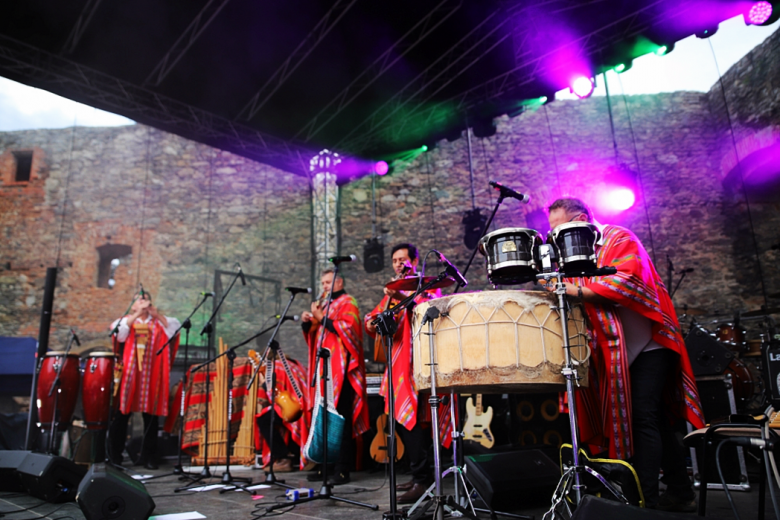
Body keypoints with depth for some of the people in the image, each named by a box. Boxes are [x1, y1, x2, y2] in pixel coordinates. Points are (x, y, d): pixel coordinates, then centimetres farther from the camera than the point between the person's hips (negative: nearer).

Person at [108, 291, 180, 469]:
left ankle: (148, 456, 12)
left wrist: (157, 314, -10)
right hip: (128, 374, -1)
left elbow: (175, 328, -2)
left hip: (151, 376, 1)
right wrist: (136, 314, -14)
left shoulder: (158, 322, 14)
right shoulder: (126, 320, 12)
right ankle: (114, 456, 13)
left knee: (151, 416, 3)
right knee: (121, 415, 1)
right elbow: (119, 332, -9)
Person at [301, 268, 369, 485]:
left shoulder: (347, 302, 2)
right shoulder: (325, 305, 24)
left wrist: (322, 319, -12)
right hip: (324, 367, 8)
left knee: (341, 417, -9)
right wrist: (307, 323, 5)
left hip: (341, 367, -8)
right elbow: (313, 334, 25)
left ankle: (342, 469, -6)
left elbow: (348, 327, -14)